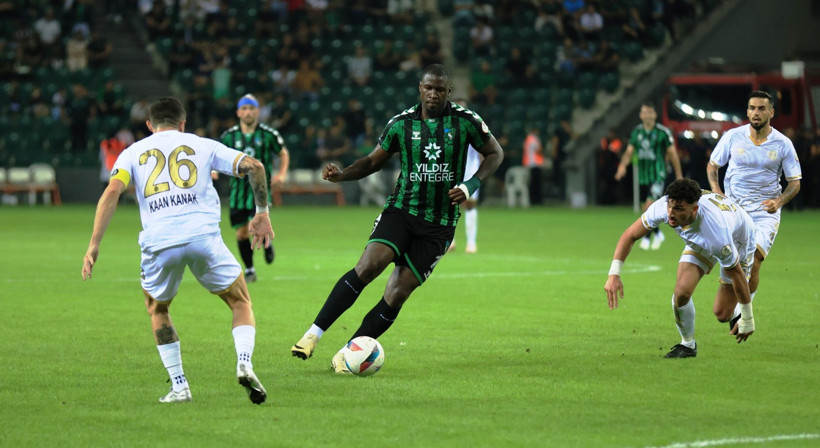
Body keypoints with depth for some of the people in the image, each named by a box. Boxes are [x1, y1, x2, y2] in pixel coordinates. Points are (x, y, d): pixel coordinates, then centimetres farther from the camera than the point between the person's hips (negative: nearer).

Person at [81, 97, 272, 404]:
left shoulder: (133, 152, 19)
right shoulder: (203, 146, 19)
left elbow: (113, 191, 2)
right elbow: (253, 166, 10)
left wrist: (94, 245, -1)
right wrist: (262, 214, 18)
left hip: (159, 242, 1)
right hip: (203, 235, -1)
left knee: (157, 310, 27)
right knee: (241, 303, 18)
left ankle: (179, 386, 16)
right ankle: (244, 364, -8)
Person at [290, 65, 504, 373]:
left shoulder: (466, 121, -2)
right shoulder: (401, 123, 3)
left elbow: (495, 154, 10)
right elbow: (374, 161, 14)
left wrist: (472, 185, -6)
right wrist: (342, 175, -5)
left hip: (439, 225, 0)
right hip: (401, 209, 0)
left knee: (396, 295, -7)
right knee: (368, 266, -24)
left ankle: (347, 354, 4)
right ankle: (313, 334, -19)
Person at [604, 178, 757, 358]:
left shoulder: (716, 233, -47)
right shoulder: (662, 207, -34)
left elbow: (737, 274, -32)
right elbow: (630, 235, -18)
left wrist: (747, 319, -21)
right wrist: (614, 274, -28)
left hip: (739, 240, -4)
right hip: (699, 243, 4)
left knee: (722, 314, -4)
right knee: (681, 293, -18)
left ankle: (742, 314, 33)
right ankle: (687, 344, 7)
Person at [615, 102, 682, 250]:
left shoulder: (663, 132, -7)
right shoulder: (637, 131, 5)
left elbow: (672, 153, -1)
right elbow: (629, 151, 5)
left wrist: (679, 175, 2)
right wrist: (623, 165, -16)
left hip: (658, 175, -5)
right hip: (643, 176, 5)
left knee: (650, 204, -19)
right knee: (645, 209, 9)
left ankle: (646, 238, -11)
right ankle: (658, 234, 30)